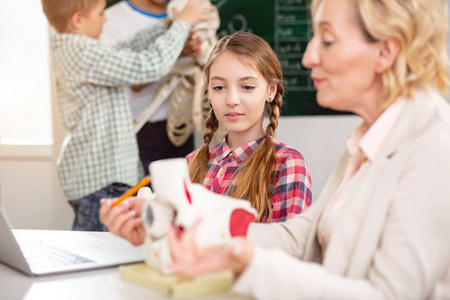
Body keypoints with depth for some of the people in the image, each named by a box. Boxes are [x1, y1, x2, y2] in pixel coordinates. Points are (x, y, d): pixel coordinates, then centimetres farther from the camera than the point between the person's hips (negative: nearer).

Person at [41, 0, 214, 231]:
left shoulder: (67, 51, 12)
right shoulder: (84, 52, -19)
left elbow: (127, 52, 18)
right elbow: (148, 66, -23)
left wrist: (167, 25, 17)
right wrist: (183, 23, -11)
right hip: (99, 176, -11)